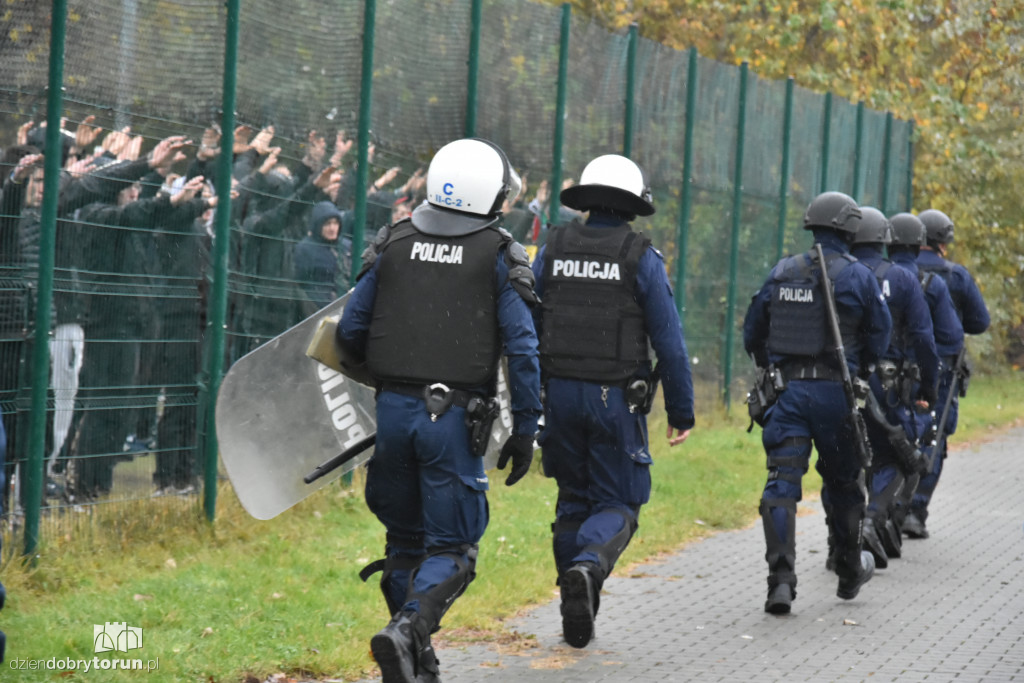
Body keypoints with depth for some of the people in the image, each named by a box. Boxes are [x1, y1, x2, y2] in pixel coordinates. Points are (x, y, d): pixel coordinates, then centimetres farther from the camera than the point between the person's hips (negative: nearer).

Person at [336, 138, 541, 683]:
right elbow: (522, 348, -6)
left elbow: (349, 332, 9)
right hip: (453, 418, -3)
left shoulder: (393, 244, 7)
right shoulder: (499, 257, -1)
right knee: (450, 547, 2)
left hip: (392, 411, 4)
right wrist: (525, 431, 0)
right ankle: (407, 630, -22)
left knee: (405, 540, 17)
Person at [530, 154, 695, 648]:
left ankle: (577, 622, 15)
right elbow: (670, 343, -6)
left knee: (573, 501, 16)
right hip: (617, 398, -3)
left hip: (560, 394, 3)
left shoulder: (553, 250, 4)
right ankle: (588, 567, -25)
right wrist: (681, 411, 1)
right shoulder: (641, 258, -5)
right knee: (616, 505, 6)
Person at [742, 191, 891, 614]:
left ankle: (781, 579, -19)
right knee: (842, 482, 16)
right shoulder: (858, 276, -4)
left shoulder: (781, 273, 7)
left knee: (782, 481, -3)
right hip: (835, 392, -2)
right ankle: (849, 571, 33)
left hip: (786, 389, 2)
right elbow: (879, 336, 0)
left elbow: (752, 333, 14)